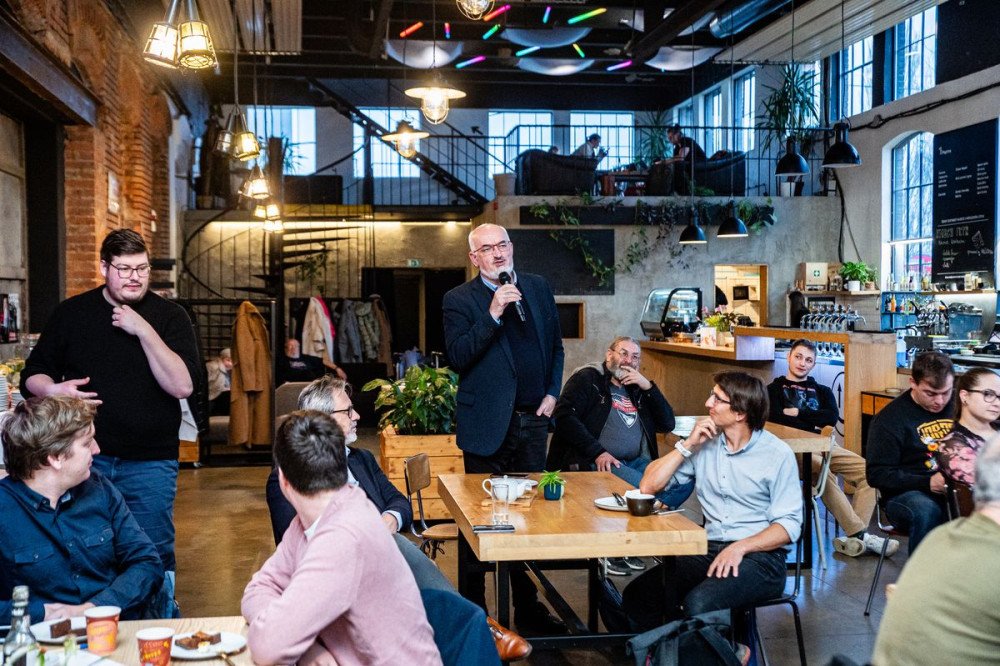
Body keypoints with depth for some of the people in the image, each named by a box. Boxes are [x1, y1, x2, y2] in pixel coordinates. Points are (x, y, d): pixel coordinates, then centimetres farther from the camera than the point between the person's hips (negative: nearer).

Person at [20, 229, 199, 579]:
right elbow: (32, 375, 13)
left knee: (155, 556, 4)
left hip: (150, 462, -2)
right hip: (84, 456, 2)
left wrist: (144, 330, -19)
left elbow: (182, 386, -13)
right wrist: (53, 390, -10)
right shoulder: (71, 312, 6)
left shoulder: (170, 316, 0)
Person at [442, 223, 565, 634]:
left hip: (533, 421, 5)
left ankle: (527, 607, 27)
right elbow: (458, 358, -17)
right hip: (488, 425, -4)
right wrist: (493, 314, -24)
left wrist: (552, 393, 6)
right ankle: (475, 612, 16)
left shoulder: (538, 287, 9)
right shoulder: (459, 300, -5)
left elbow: (555, 345, 16)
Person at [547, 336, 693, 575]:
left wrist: (648, 387, 3)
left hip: (636, 462, 7)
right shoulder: (588, 378, 5)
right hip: (599, 463, -7)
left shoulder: (637, 389, 23)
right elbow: (564, 416, -9)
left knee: (684, 479, -17)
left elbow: (667, 424, 16)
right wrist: (597, 452, -17)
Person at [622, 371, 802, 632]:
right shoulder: (705, 443, 9)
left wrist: (740, 547, -21)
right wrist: (688, 444, -4)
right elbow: (648, 486, 4)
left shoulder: (777, 454, -4)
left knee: (699, 603, -33)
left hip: (759, 555, -5)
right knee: (637, 596, -16)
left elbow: (789, 525, -7)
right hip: (709, 550, 5)